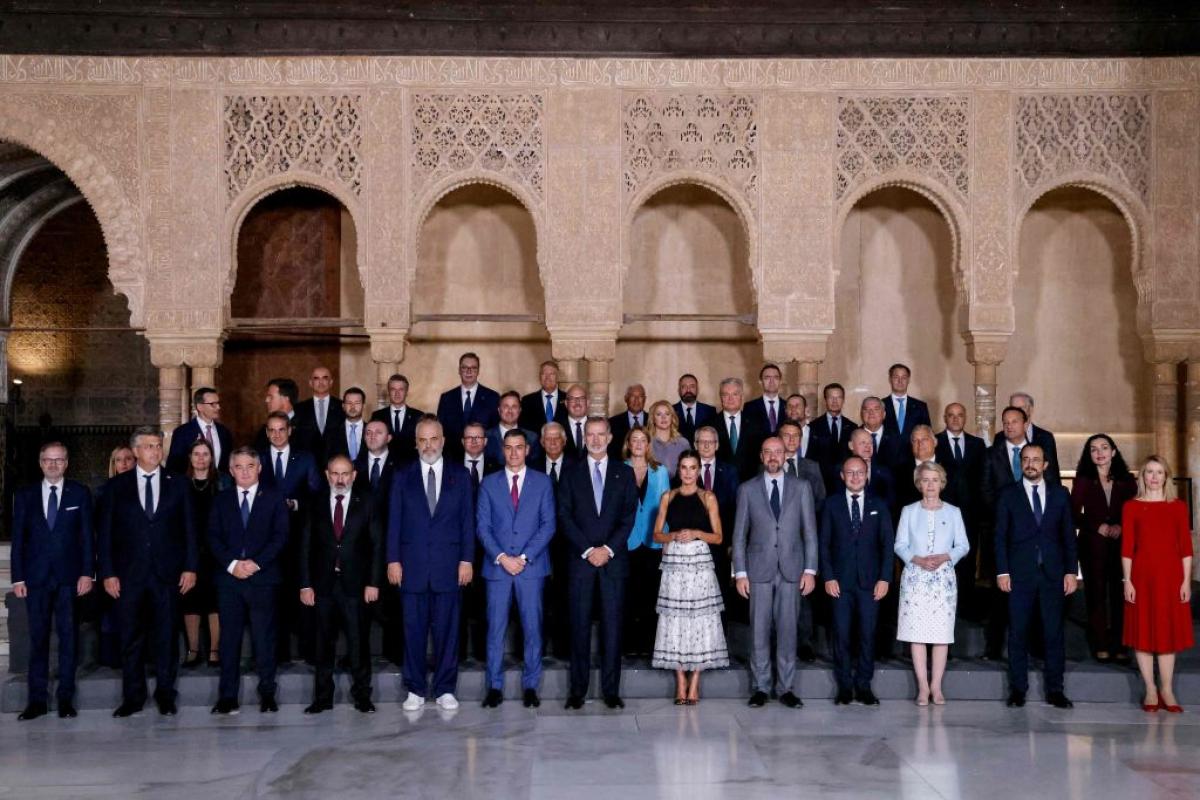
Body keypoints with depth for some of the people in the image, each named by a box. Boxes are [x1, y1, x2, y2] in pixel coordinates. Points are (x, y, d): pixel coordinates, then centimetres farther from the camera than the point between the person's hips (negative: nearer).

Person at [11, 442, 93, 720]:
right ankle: (37, 699, 7)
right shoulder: (25, 495, 9)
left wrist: (87, 573, -5)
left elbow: (87, 536, 3)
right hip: (36, 577, 1)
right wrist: (18, 578, 0)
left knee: (68, 637, 1)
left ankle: (66, 698, 7)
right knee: (38, 638, 3)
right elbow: (18, 538, 7)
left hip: (69, 577, -1)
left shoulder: (80, 493, 6)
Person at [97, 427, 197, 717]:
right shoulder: (118, 485, 6)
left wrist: (190, 567, -1)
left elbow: (188, 528, 6)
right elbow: (105, 532, 4)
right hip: (129, 573, 0)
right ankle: (133, 696, 13)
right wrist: (108, 572, -3)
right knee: (131, 638, 4)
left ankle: (165, 694, 14)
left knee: (166, 636, 4)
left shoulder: (177, 483, 7)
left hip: (167, 573, 0)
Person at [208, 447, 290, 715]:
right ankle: (228, 696, 7)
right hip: (228, 578, 2)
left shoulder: (274, 497, 7)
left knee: (264, 637, 0)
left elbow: (281, 536, 0)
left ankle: (267, 693, 7)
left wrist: (257, 562, -11)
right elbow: (214, 537, 6)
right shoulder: (221, 500, 13)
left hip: (263, 577, -2)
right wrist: (231, 564, -9)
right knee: (229, 637, 2)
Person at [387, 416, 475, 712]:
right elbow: (394, 521, 6)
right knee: (414, 629, 4)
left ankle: (445, 689, 13)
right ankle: (415, 689, 13)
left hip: (448, 566, 0)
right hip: (412, 566, 0)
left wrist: (466, 560, -1)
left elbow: (467, 520, 5)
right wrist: (393, 560, -1)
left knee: (447, 629, 4)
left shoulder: (460, 476, 7)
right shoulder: (402, 477, 8)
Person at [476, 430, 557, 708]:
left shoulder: (542, 482, 6)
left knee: (532, 627, 2)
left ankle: (530, 686, 11)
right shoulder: (489, 483, 8)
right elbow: (482, 526, 3)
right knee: (495, 628, 2)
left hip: (532, 566, 0)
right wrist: (501, 557, -10)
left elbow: (548, 525, 0)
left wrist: (525, 557, -9)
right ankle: (495, 687, 9)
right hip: (497, 566, 1)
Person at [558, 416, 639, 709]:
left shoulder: (624, 473, 9)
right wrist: (588, 550, -9)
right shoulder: (571, 474, 8)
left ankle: (611, 690, 6)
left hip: (614, 559, 0)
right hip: (580, 559, 0)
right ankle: (577, 690, 6)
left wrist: (609, 549, -9)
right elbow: (565, 516, 1)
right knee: (579, 626, 0)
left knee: (612, 625, 0)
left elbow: (629, 516, 3)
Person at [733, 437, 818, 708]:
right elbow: (739, 535, 5)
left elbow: (810, 532, 6)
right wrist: (740, 573, -1)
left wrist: (810, 570, -1)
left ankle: (786, 688, 10)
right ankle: (760, 688, 10)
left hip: (791, 570, 0)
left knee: (787, 629, 2)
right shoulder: (747, 489, 5)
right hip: (759, 570, 0)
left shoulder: (801, 488, 7)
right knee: (759, 630, 2)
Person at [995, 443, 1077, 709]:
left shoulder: (1060, 495, 10)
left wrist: (1071, 572, 2)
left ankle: (1054, 689, 10)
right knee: (1017, 632, 2)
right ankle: (1018, 689, 10)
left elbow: (1069, 535, 9)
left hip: (1053, 574, 1)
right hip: (1020, 574, -1)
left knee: (1054, 632, 1)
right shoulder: (1008, 495, 6)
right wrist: (1002, 572, -5)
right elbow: (1000, 536, 3)